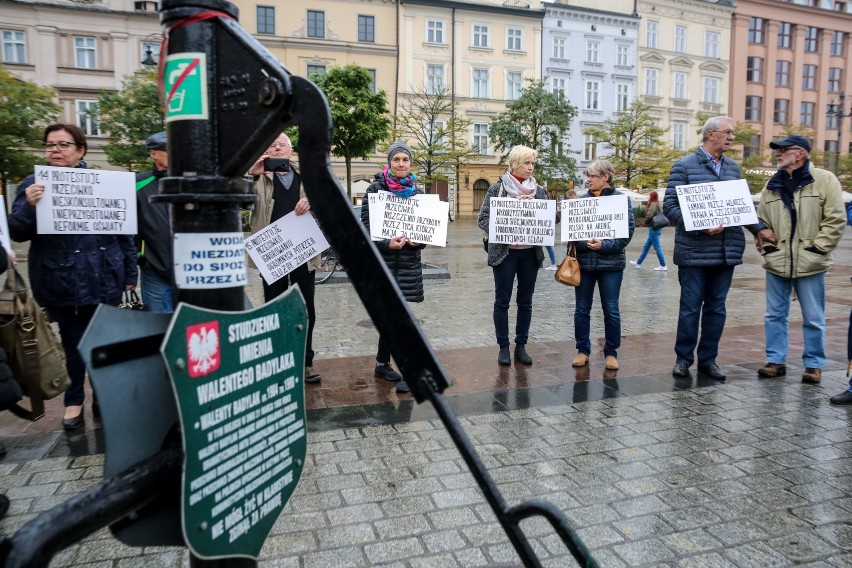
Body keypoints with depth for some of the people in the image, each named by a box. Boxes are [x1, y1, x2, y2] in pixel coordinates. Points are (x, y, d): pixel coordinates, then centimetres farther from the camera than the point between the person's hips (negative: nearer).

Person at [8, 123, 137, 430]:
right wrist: (28, 206, -20)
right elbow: (17, 233, -1)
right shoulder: (34, 184, 5)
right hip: (61, 281, 0)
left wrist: (130, 272, 4)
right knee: (72, 342, 10)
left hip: (103, 279, 0)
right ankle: (74, 401, 27)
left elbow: (124, 230, 6)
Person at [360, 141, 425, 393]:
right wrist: (386, 243, -20)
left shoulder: (417, 191, 11)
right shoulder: (376, 188, -1)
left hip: (409, 260, 3)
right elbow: (365, 224, -6)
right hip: (383, 260, -3)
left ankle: (382, 364, 19)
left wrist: (420, 240, -6)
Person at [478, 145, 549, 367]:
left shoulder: (539, 190, 7)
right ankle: (503, 347, 15)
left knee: (525, 301, 10)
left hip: (530, 253, 4)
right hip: (504, 252, -3)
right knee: (502, 301, 4)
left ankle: (521, 345, 21)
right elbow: (483, 219, -6)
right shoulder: (497, 189, -3)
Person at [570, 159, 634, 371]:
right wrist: (582, 243, -15)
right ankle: (583, 350, 21)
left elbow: (628, 229, -6)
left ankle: (611, 352, 18)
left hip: (611, 263, -2)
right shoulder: (582, 200, 6)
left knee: (611, 310, 4)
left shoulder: (621, 199, 0)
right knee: (582, 309, 7)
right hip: (583, 261, 3)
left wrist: (605, 245, -18)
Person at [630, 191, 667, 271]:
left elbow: (649, 215, -26)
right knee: (646, 247, 17)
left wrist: (646, 222, -6)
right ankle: (638, 263, 26)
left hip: (653, 228, -10)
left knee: (657, 247, -5)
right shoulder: (659, 205, 12)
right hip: (658, 228, 10)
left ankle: (663, 266, -1)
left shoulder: (653, 204, -15)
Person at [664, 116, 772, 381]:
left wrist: (759, 228, 4)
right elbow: (670, 206, -9)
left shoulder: (733, 167, 14)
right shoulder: (684, 166, -3)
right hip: (694, 252, -5)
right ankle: (683, 359, 16)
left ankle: (708, 359, 22)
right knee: (690, 307, 3)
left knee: (716, 307, 11)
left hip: (727, 252, 5)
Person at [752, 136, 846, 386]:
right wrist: (767, 248, 3)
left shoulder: (825, 180, -3)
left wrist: (815, 250, -11)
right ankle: (776, 360, 20)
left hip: (809, 264, -4)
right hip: (776, 263, 4)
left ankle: (813, 364, 19)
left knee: (813, 319, 6)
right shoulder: (772, 185, 11)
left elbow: (835, 221, -6)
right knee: (775, 315, 9)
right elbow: (762, 222, 15)